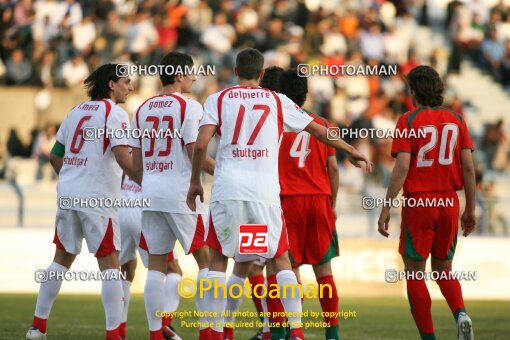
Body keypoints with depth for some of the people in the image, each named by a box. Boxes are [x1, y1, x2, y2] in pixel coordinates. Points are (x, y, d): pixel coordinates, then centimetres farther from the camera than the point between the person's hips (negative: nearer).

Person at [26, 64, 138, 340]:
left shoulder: (76, 111, 16)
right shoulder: (114, 113, -6)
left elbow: (55, 157, 21)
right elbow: (122, 157, -18)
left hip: (67, 193, 7)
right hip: (96, 198, -7)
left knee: (62, 259, 15)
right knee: (109, 263, -4)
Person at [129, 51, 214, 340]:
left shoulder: (143, 109, 11)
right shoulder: (189, 107, -7)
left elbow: (136, 161, 13)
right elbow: (195, 153, -12)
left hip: (150, 194, 6)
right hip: (181, 194, -6)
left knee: (157, 263, 7)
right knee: (206, 259, 4)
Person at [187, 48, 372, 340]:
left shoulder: (218, 100, 8)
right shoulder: (278, 101, 12)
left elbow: (201, 144, -4)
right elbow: (319, 130, 18)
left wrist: (195, 182, 8)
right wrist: (350, 151, 31)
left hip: (228, 190, -1)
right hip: (265, 192, 1)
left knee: (218, 259, 10)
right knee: (282, 260, 10)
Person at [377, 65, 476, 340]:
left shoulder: (408, 121, -6)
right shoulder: (456, 121, 6)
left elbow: (402, 167, -14)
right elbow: (468, 167, 3)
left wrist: (386, 208, -11)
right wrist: (470, 209, 11)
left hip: (418, 203, -4)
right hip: (449, 202, 4)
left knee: (414, 274, 6)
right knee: (444, 270, 17)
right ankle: (461, 314, -9)